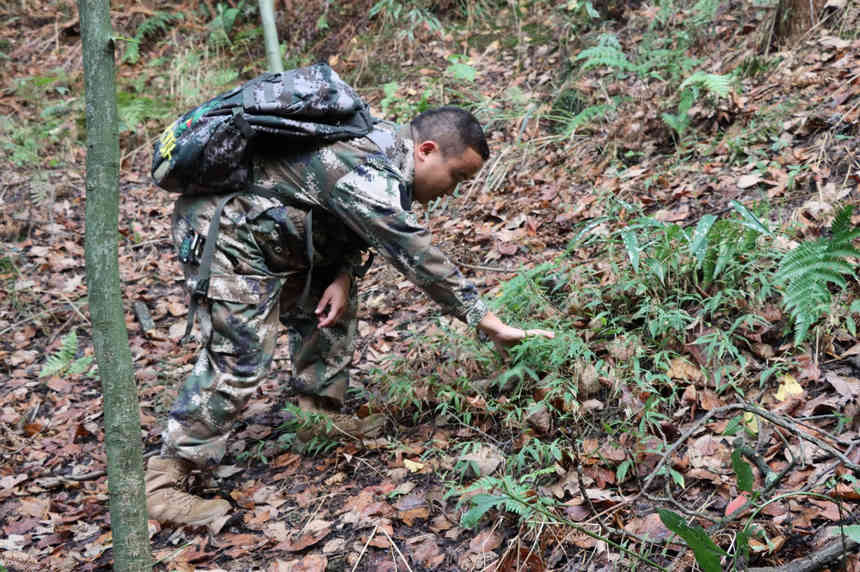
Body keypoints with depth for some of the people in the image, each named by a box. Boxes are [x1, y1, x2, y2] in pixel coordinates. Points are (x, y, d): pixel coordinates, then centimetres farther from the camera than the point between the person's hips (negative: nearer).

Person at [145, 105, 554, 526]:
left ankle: (319, 414, 23)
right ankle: (164, 479, -7)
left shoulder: (384, 143, 4)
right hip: (221, 233, -11)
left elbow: (357, 227, 12)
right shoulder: (368, 176, -28)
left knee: (325, 307, 14)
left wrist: (342, 276, -6)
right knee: (240, 355, -14)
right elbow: (418, 259, -29)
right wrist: (490, 325, -25)